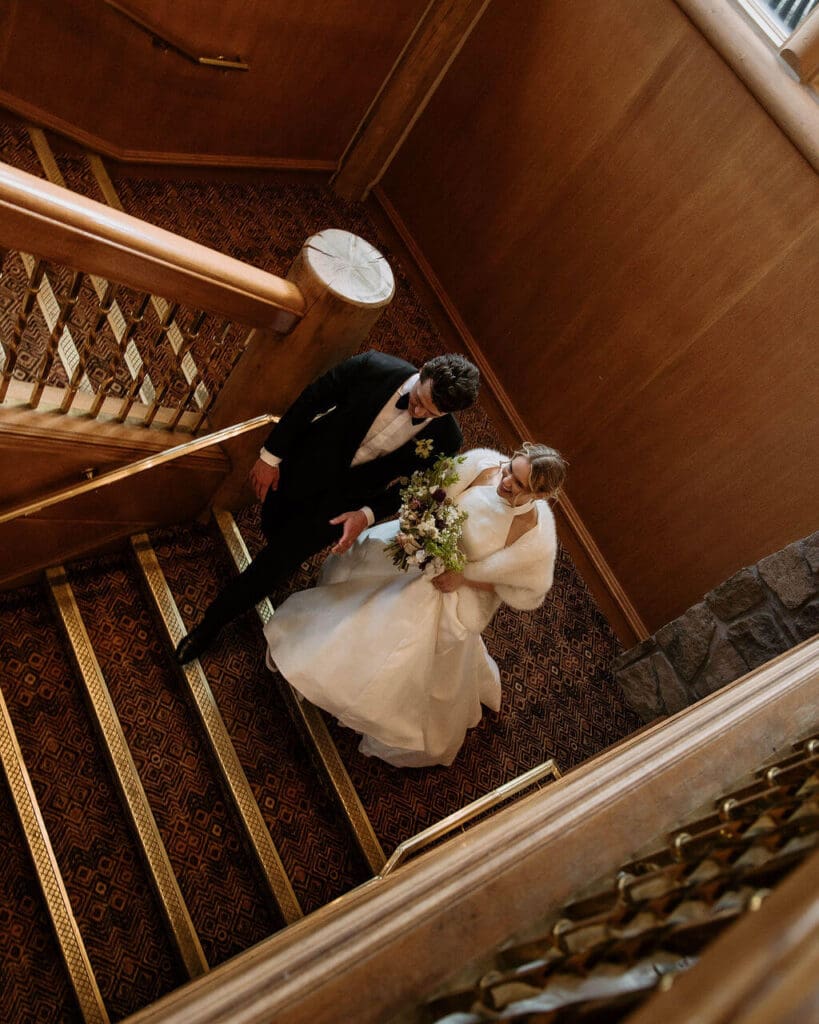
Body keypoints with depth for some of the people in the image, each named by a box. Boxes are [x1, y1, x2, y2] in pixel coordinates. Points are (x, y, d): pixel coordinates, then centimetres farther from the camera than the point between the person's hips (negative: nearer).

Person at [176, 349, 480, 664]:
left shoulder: (444, 439, -24)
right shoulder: (373, 367, -28)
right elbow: (310, 400, -14)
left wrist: (367, 515, -21)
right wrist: (271, 455, -10)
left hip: (342, 502, -1)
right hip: (302, 469, 1)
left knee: (278, 559, 3)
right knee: (271, 530, 24)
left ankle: (213, 621, 26)